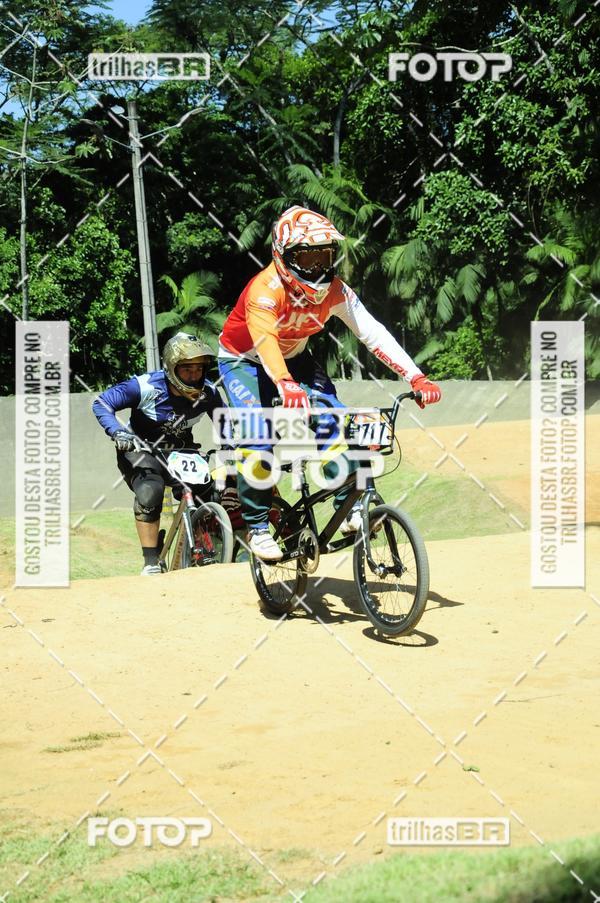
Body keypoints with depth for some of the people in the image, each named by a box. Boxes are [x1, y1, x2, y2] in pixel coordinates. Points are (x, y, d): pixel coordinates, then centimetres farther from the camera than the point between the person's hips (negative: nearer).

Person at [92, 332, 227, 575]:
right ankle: (151, 562, -24)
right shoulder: (146, 386, -24)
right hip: (141, 449, -4)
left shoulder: (208, 393, -13)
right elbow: (101, 403, -23)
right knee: (149, 491, -33)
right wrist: (118, 432, -39)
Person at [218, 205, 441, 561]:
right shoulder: (266, 289, -33)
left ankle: (351, 509, -6)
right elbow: (265, 340, -49)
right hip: (244, 361, -5)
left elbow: (373, 332, -23)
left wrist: (416, 377, -35)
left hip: (294, 358, 5)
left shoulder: (335, 290, -19)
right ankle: (257, 529, -7)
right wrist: (286, 385, -68)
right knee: (258, 439, -21)